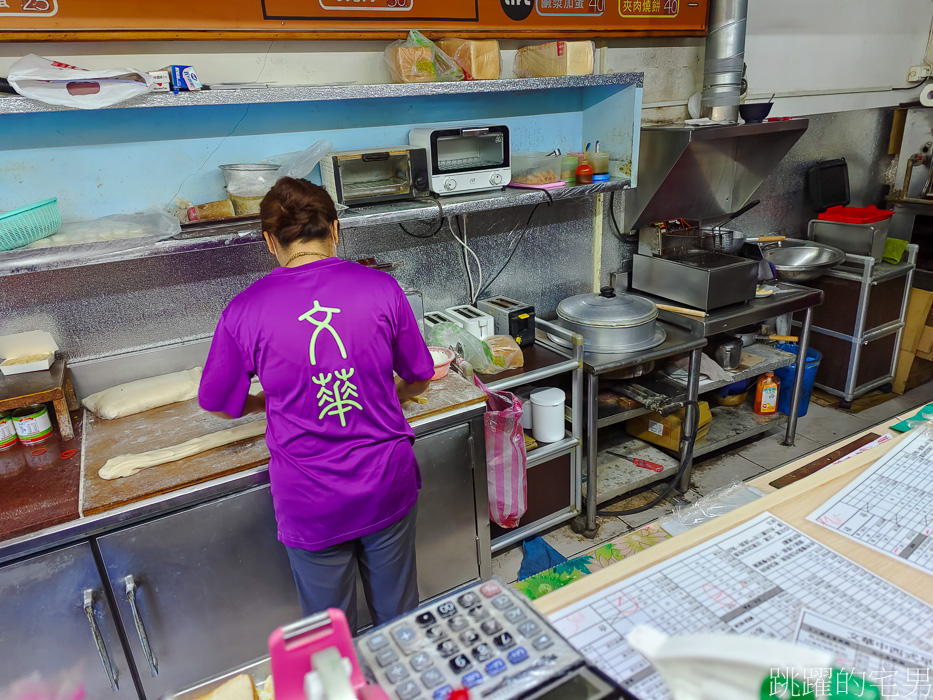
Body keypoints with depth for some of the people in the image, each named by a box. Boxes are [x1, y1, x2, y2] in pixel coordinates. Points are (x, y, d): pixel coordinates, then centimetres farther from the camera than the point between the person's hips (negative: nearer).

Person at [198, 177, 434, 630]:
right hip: (387, 485, 2)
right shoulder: (381, 288, -10)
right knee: (399, 616, 24)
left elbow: (220, 405, 2)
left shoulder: (245, 311, -11)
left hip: (311, 503, -1)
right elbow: (419, 378, 2)